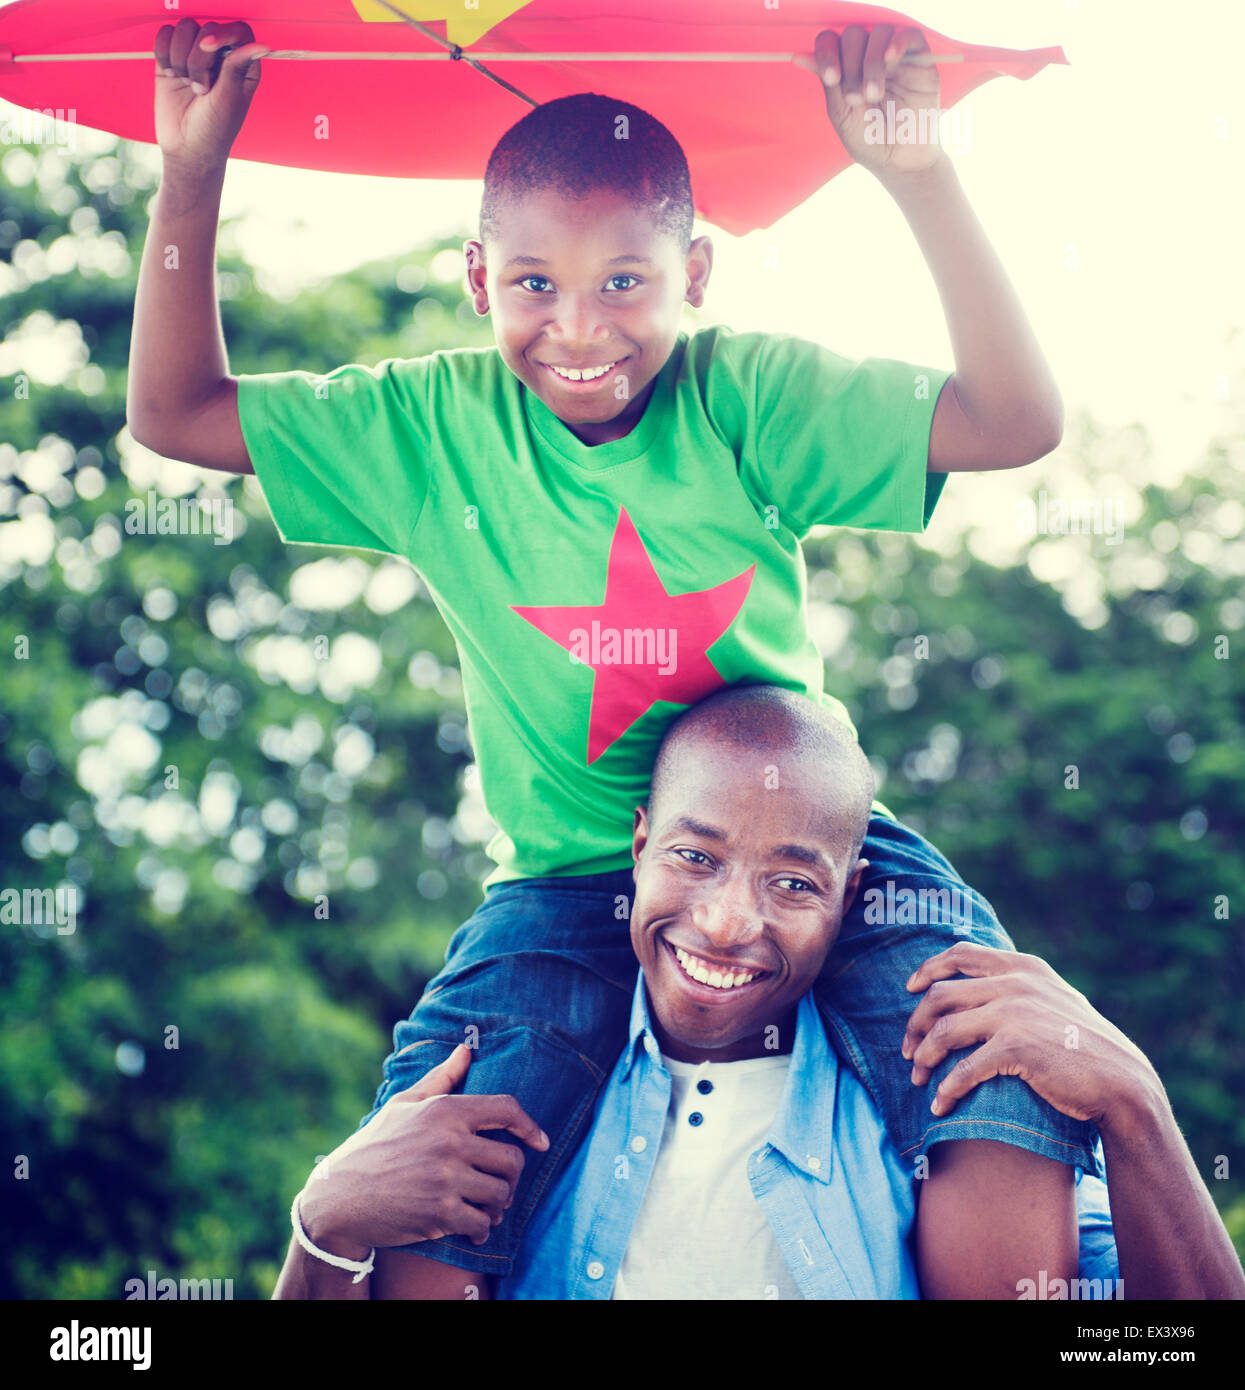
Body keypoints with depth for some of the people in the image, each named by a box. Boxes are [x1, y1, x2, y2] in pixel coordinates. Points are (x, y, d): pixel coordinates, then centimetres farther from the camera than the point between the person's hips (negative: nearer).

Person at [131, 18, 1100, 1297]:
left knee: (1012, 1112, -21)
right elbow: (175, 411, 5)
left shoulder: (747, 399, -7)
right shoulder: (434, 428, -1)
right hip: (568, 884, 1)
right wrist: (190, 180, -5)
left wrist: (922, 177, -25)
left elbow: (1015, 422, -16)